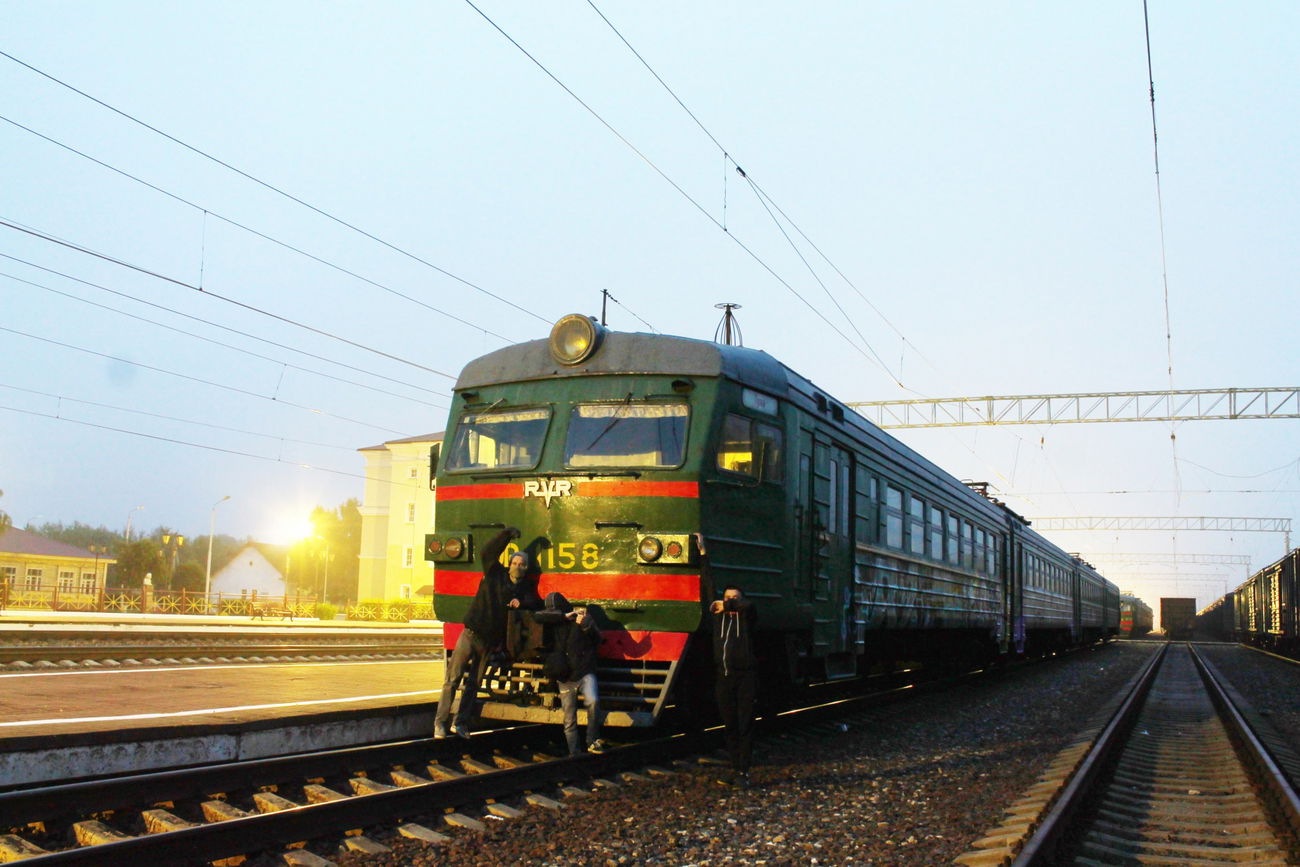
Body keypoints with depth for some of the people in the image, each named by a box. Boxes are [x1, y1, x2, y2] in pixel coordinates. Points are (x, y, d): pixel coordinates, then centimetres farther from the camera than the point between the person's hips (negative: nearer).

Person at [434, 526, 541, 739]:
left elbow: (536, 604, 1)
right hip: (471, 634, -3)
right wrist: (507, 534, -17)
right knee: (453, 679, -5)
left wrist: (521, 603, -16)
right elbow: (489, 552, -10)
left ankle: (461, 723, 14)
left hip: (490, 642, 3)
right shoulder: (495, 574, 0)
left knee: (474, 684, 7)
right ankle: (440, 722, 0)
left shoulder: (526, 588, 8)